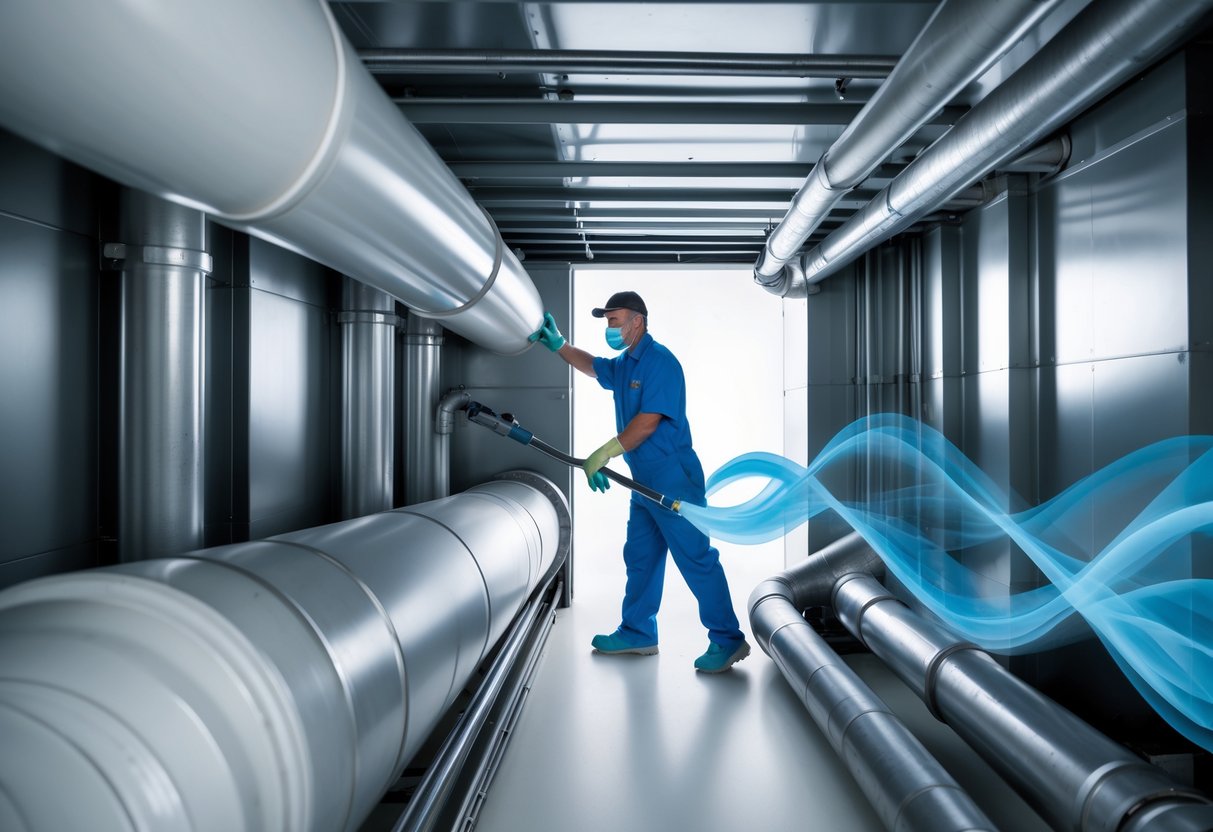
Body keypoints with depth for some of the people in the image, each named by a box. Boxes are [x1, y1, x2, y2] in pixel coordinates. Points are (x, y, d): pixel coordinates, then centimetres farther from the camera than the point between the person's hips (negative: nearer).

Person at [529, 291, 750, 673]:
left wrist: (603, 454, -19)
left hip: (672, 479, -10)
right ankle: (637, 633, 29)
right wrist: (557, 345, 22)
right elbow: (593, 366, 34)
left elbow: (647, 423, -22)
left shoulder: (660, 361, -16)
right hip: (645, 482, 10)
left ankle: (727, 640, 0)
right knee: (640, 557, 16)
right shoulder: (624, 364, 14)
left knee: (696, 559, -7)